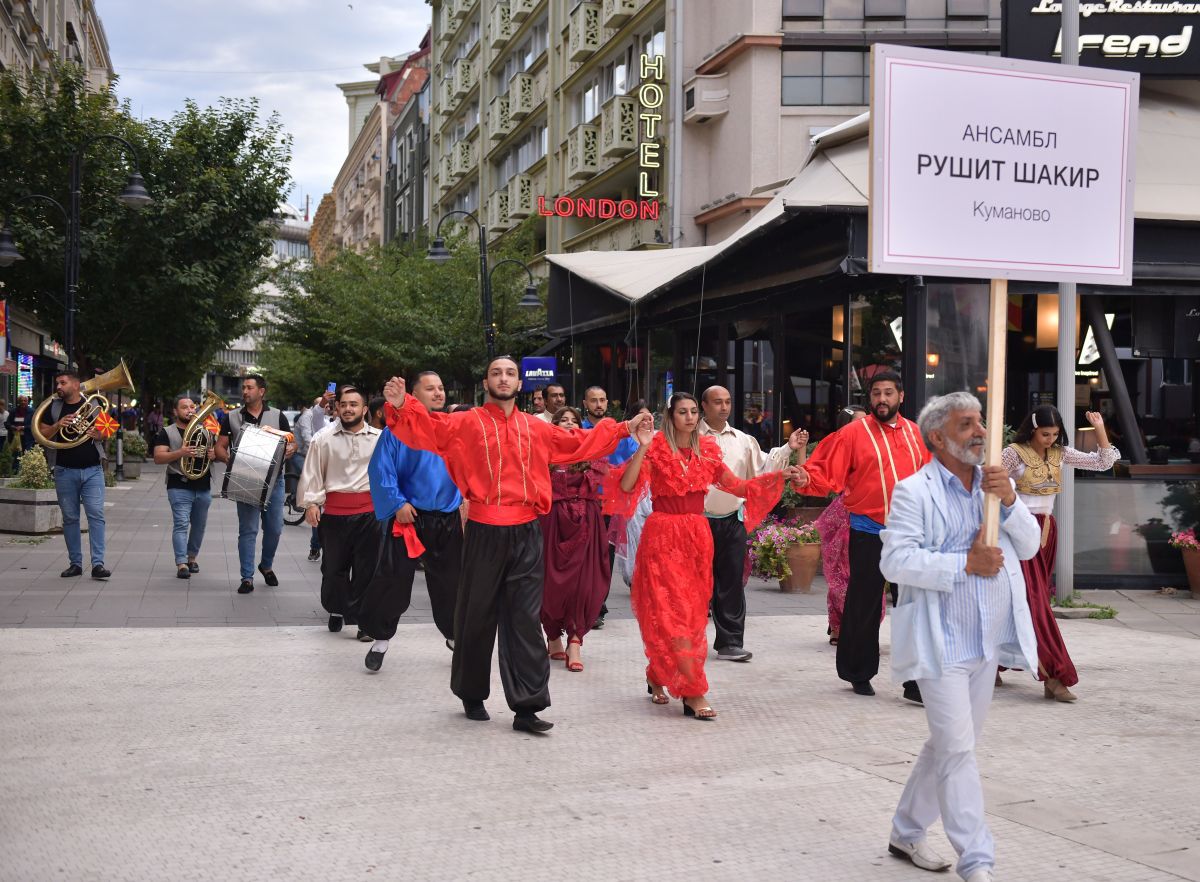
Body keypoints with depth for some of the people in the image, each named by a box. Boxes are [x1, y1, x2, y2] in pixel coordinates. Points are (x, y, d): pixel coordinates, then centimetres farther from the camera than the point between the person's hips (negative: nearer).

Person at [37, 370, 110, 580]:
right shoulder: (53, 408, 9)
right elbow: (42, 436, 6)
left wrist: (98, 434, -11)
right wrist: (57, 426, -13)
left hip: (92, 470, -2)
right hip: (65, 471, 2)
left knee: (96, 514, -10)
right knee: (70, 517, 6)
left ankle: (98, 563, -11)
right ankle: (75, 563, 13)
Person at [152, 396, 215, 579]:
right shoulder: (166, 433, 2)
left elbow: (217, 452, 21)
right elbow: (158, 458, -9)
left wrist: (213, 454, -5)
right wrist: (180, 453, -25)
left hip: (203, 486, 5)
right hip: (180, 486, -5)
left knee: (199, 525, 11)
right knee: (181, 524, -13)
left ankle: (192, 557, 28)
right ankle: (181, 564, -17)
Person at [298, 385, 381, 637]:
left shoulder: (380, 439, 3)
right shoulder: (324, 439, 4)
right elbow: (312, 474, 4)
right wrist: (311, 503, -5)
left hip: (368, 511, -1)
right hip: (334, 511, 1)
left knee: (366, 566, 2)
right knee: (334, 565, 11)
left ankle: (362, 618, 10)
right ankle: (336, 611, 30)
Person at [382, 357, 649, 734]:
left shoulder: (536, 429, 11)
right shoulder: (467, 423, 1)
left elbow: (579, 444, 22)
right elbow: (429, 428, -11)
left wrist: (622, 429, 22)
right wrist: (401, 407, -29)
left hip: (526, 533, 2)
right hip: (485, 532, -2)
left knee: (525, 619, 1)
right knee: (477, 617, 9)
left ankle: (526, 707, 4)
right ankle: (472, 695, 26)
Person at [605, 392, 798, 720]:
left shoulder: (707, 450, 10)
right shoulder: (656, 449, -3)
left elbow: (737, 486, 9)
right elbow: (626, 486, -15)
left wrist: (777, 476, 2)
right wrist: (643, 448, -22)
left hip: (698, 536, 5)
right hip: (662, 536, -5)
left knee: (693, 613, 7)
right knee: (672, 613, -9)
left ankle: (657, 677, 25)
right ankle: (693, 693, -8)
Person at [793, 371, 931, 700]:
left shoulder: (915, 434, 8)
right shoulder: (853, 433, -3)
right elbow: (826, 474, -8)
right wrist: (807, 478, -27)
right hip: (869, 534, -3)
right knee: (863, 607, 5)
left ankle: (916, 682, 9)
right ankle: (859, 674, 21)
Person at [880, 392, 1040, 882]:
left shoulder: (994, 484, 11)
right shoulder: (913, 492, -8)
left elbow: (1029, 547, 6)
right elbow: (895, 560, -18)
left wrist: (1009, 500, -11)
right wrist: (965, 564, -22)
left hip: (986, 642, 7)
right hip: (940, 643, -7)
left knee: (948, 745, 16)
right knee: (958, 749, -8)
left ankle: (906, 833, 31)